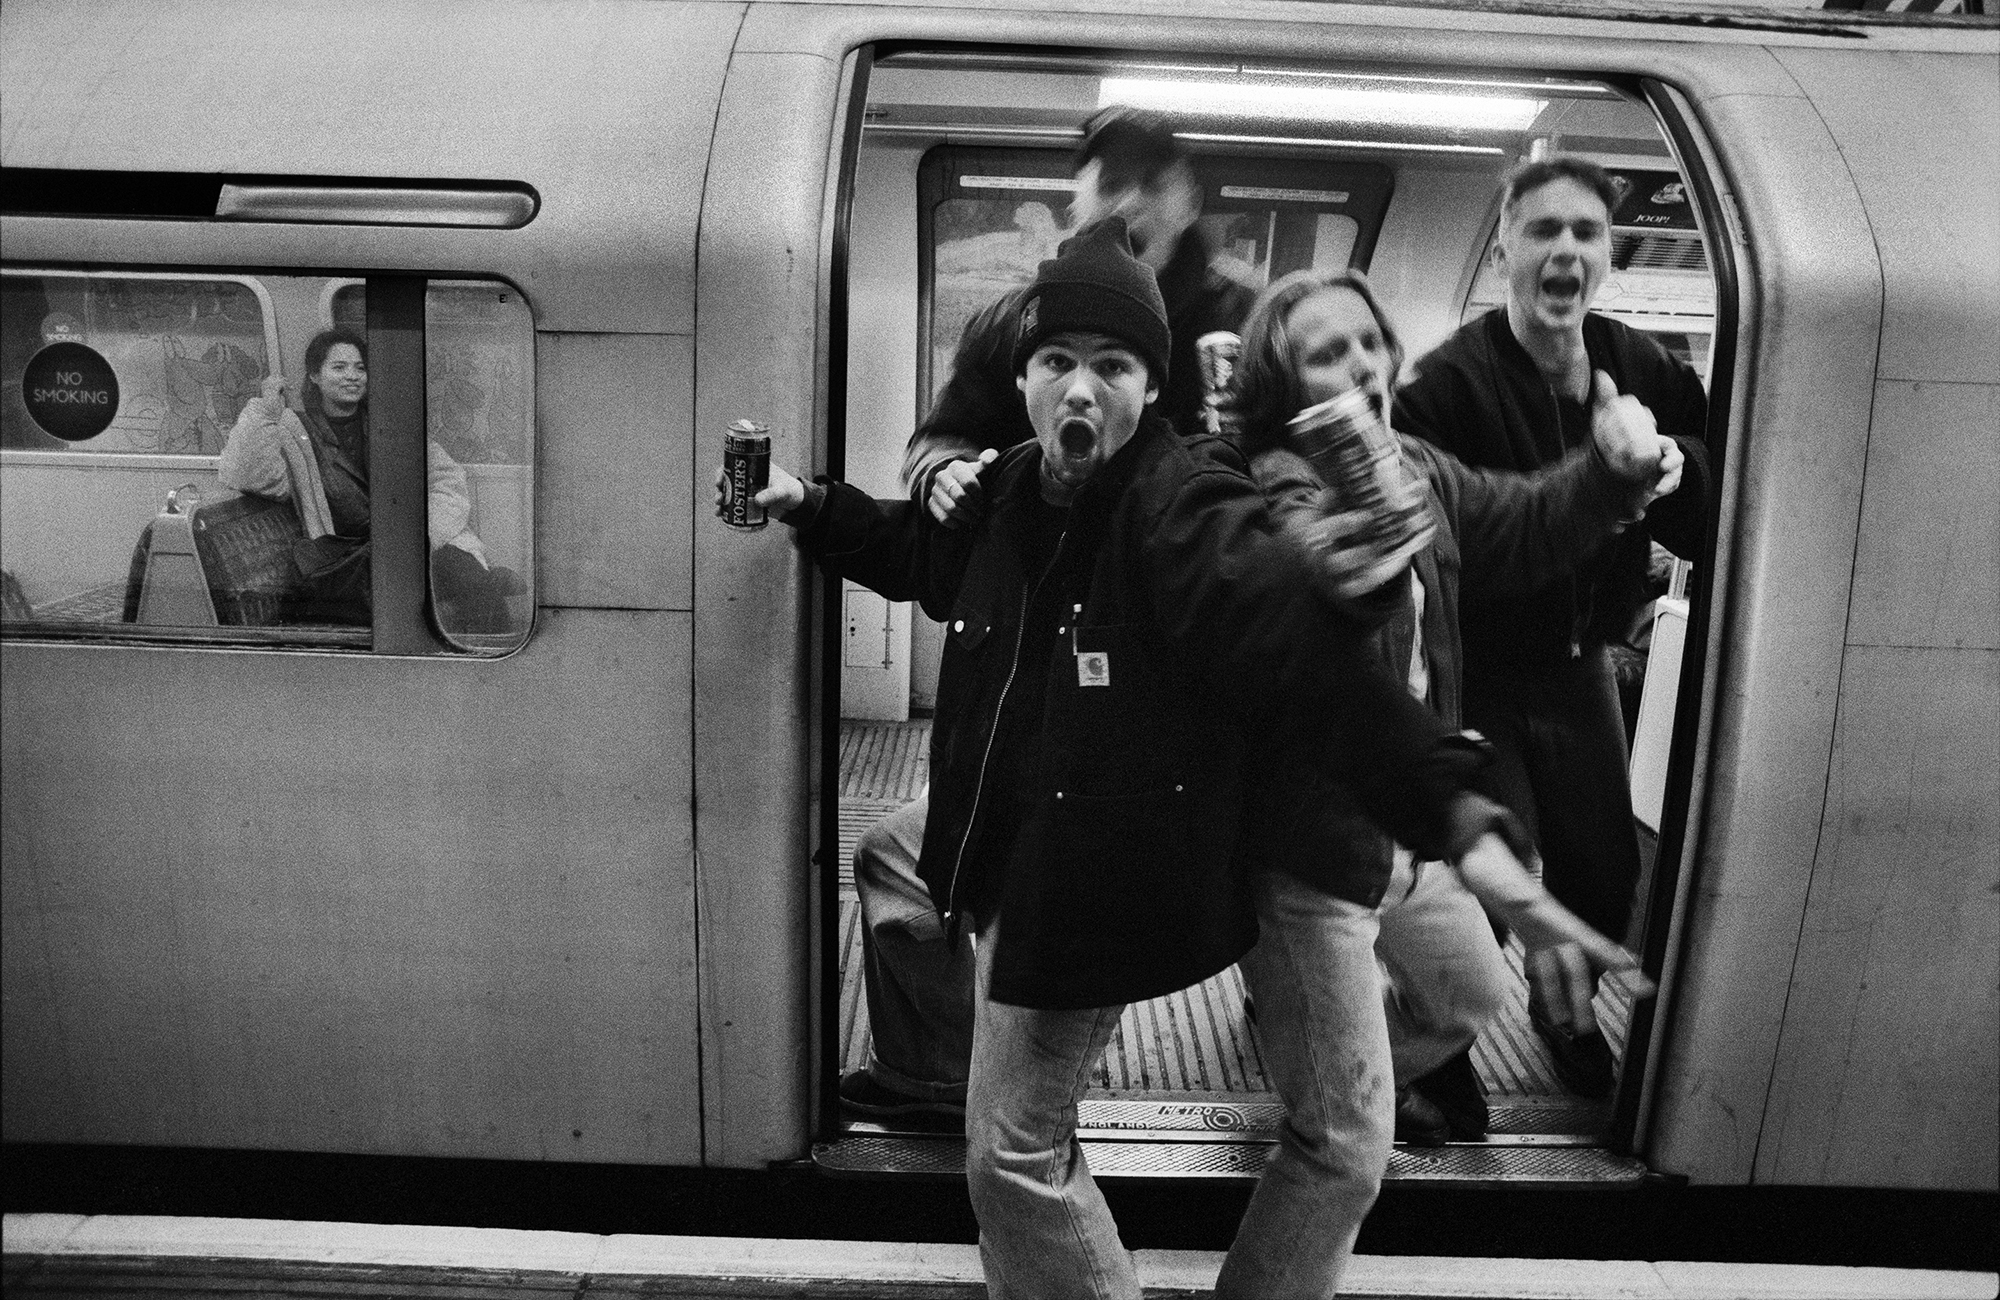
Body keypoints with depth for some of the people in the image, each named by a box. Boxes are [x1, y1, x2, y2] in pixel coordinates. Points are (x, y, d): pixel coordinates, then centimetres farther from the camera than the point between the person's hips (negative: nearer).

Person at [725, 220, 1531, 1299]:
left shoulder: (1186, 509, -23)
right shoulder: (1011, 489, -1)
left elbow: (1311, 650, -34)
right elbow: (925, 551, 22)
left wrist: (1456, 815, -43)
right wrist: (807, 504, 13)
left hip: (1096, 886, -9)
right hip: (1003, 864, 9)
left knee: (1013, 1154, 0)